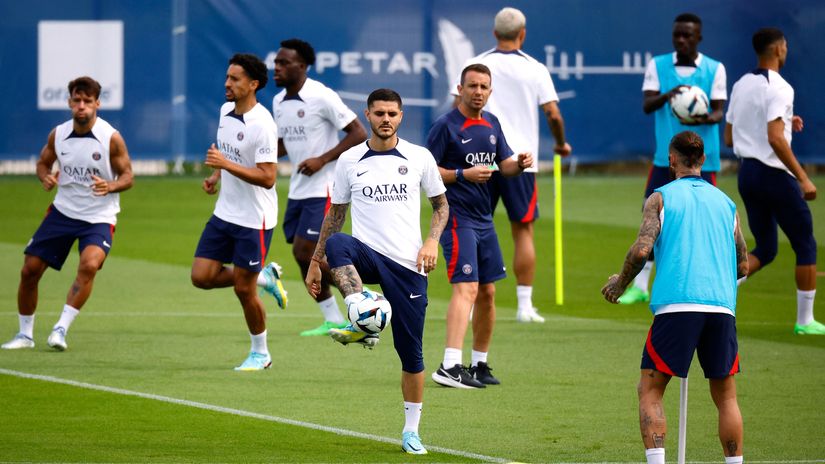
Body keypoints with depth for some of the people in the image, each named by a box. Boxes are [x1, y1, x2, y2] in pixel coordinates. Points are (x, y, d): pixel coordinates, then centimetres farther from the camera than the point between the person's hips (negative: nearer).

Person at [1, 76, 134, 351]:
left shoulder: (111, 138, -14)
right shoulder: (58, 135, -4)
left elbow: (127, 177, -6)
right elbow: (43, 162, 13)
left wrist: (110, 186, -27)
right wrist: (46, 178, -10)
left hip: (99, 217, -4)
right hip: (63, 211, 4)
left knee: (89, 265, -31)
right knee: (29, 270, 0)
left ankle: (61, 329, -22)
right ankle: (25, 334, 19)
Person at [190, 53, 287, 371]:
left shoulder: (262, 125, -22)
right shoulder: (225, 111, 4)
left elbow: (267, 178, -26)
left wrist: (227, 165, -32)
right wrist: (215, 176, 7)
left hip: (254, 219, -8)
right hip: (224, 212, 8)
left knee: (243, 289, -1)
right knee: (202, 277, 2)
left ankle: (260, 353, 19)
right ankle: (264, 277, 23)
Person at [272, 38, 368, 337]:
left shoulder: (321, 97, -15)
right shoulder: (279, 102, 9)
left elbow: (358, 134, -14)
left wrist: (322, 159, -21)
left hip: (323, 189, -8)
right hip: (298, 191, 8)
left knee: (305, 252, -14)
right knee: (303, 257, 5)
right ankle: (333, 321, 14)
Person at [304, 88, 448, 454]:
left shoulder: (419, 158, 4)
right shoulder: (349, 161, 6)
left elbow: (440, 204, 14)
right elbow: (336, 213, 15)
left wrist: (432, 241, -4)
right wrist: (315, 263, 13)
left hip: (408, 265, 0)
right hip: (366, 256, 0)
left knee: (411, 351, 0)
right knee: (337, 243, -37)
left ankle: (411, 431, 15)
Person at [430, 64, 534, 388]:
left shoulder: (491, 124, 13)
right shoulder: (445, 127, -9)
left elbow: (505, 165, 18)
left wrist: (520, 164, -5)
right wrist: (463, 174, -21)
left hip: (484, 219, 8)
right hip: (456, 218, -8)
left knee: (487, 292, 11)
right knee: (466, 288, -20)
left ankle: (479, 364, 24)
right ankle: (450, 367, -28)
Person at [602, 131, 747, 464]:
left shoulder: (661, 198, 7)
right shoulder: (725, 202, 19)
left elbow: (641, 249, -6)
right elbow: (743, 265, 19)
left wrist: (620, 283, 11)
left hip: (676, 306, -3)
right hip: (721, 305, 3)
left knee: (650, 390, 3)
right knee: (725, 396, 11)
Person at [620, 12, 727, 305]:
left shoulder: (715, 69, 0)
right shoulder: (657, 65, 3)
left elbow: (719, 110, -5)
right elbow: (647, 105, -8)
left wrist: (705, 119, -29)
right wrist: (666, 96, -30)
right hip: (666, 157, 2)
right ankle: (640, 286, 7)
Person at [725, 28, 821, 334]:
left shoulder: (741, 86, 10)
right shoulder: (778, 88, -15)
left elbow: (729, 139, 15)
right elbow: (775, 139, -24)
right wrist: (803, 179, -22)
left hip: (747, 172, 8)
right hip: (774, 174, -8)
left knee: (765, 250, 15)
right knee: (806, 246, 7)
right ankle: (805, 320, 9)